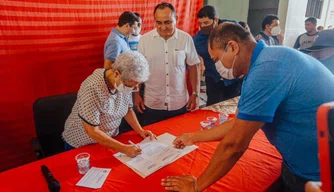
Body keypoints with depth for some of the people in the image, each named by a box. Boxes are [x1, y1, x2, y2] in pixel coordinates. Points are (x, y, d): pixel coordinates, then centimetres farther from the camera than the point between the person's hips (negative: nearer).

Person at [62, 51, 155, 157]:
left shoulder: (125, 83, -13)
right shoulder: (92, 88, -32)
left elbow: (128, 109, 3)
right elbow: (92, 131, -29)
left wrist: (140, 131, -8)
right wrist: (124, 149, -29)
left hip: (108, 140, 5)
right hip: (81, 145, -5)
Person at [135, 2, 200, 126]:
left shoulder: (186, 39, -4)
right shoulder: (144, 39, -4)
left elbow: (193, 66, 4)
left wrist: (195, 93, 2)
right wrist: (136, 94, 3)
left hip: (179, 103, 1)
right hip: (152, 104, 0)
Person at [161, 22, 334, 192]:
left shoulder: (266, 68, -28)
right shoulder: (267, 59, 4)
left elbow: (233, 144, -26)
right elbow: (238, 123, 7)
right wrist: (193, 137, 11)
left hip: (315, 174, -8)